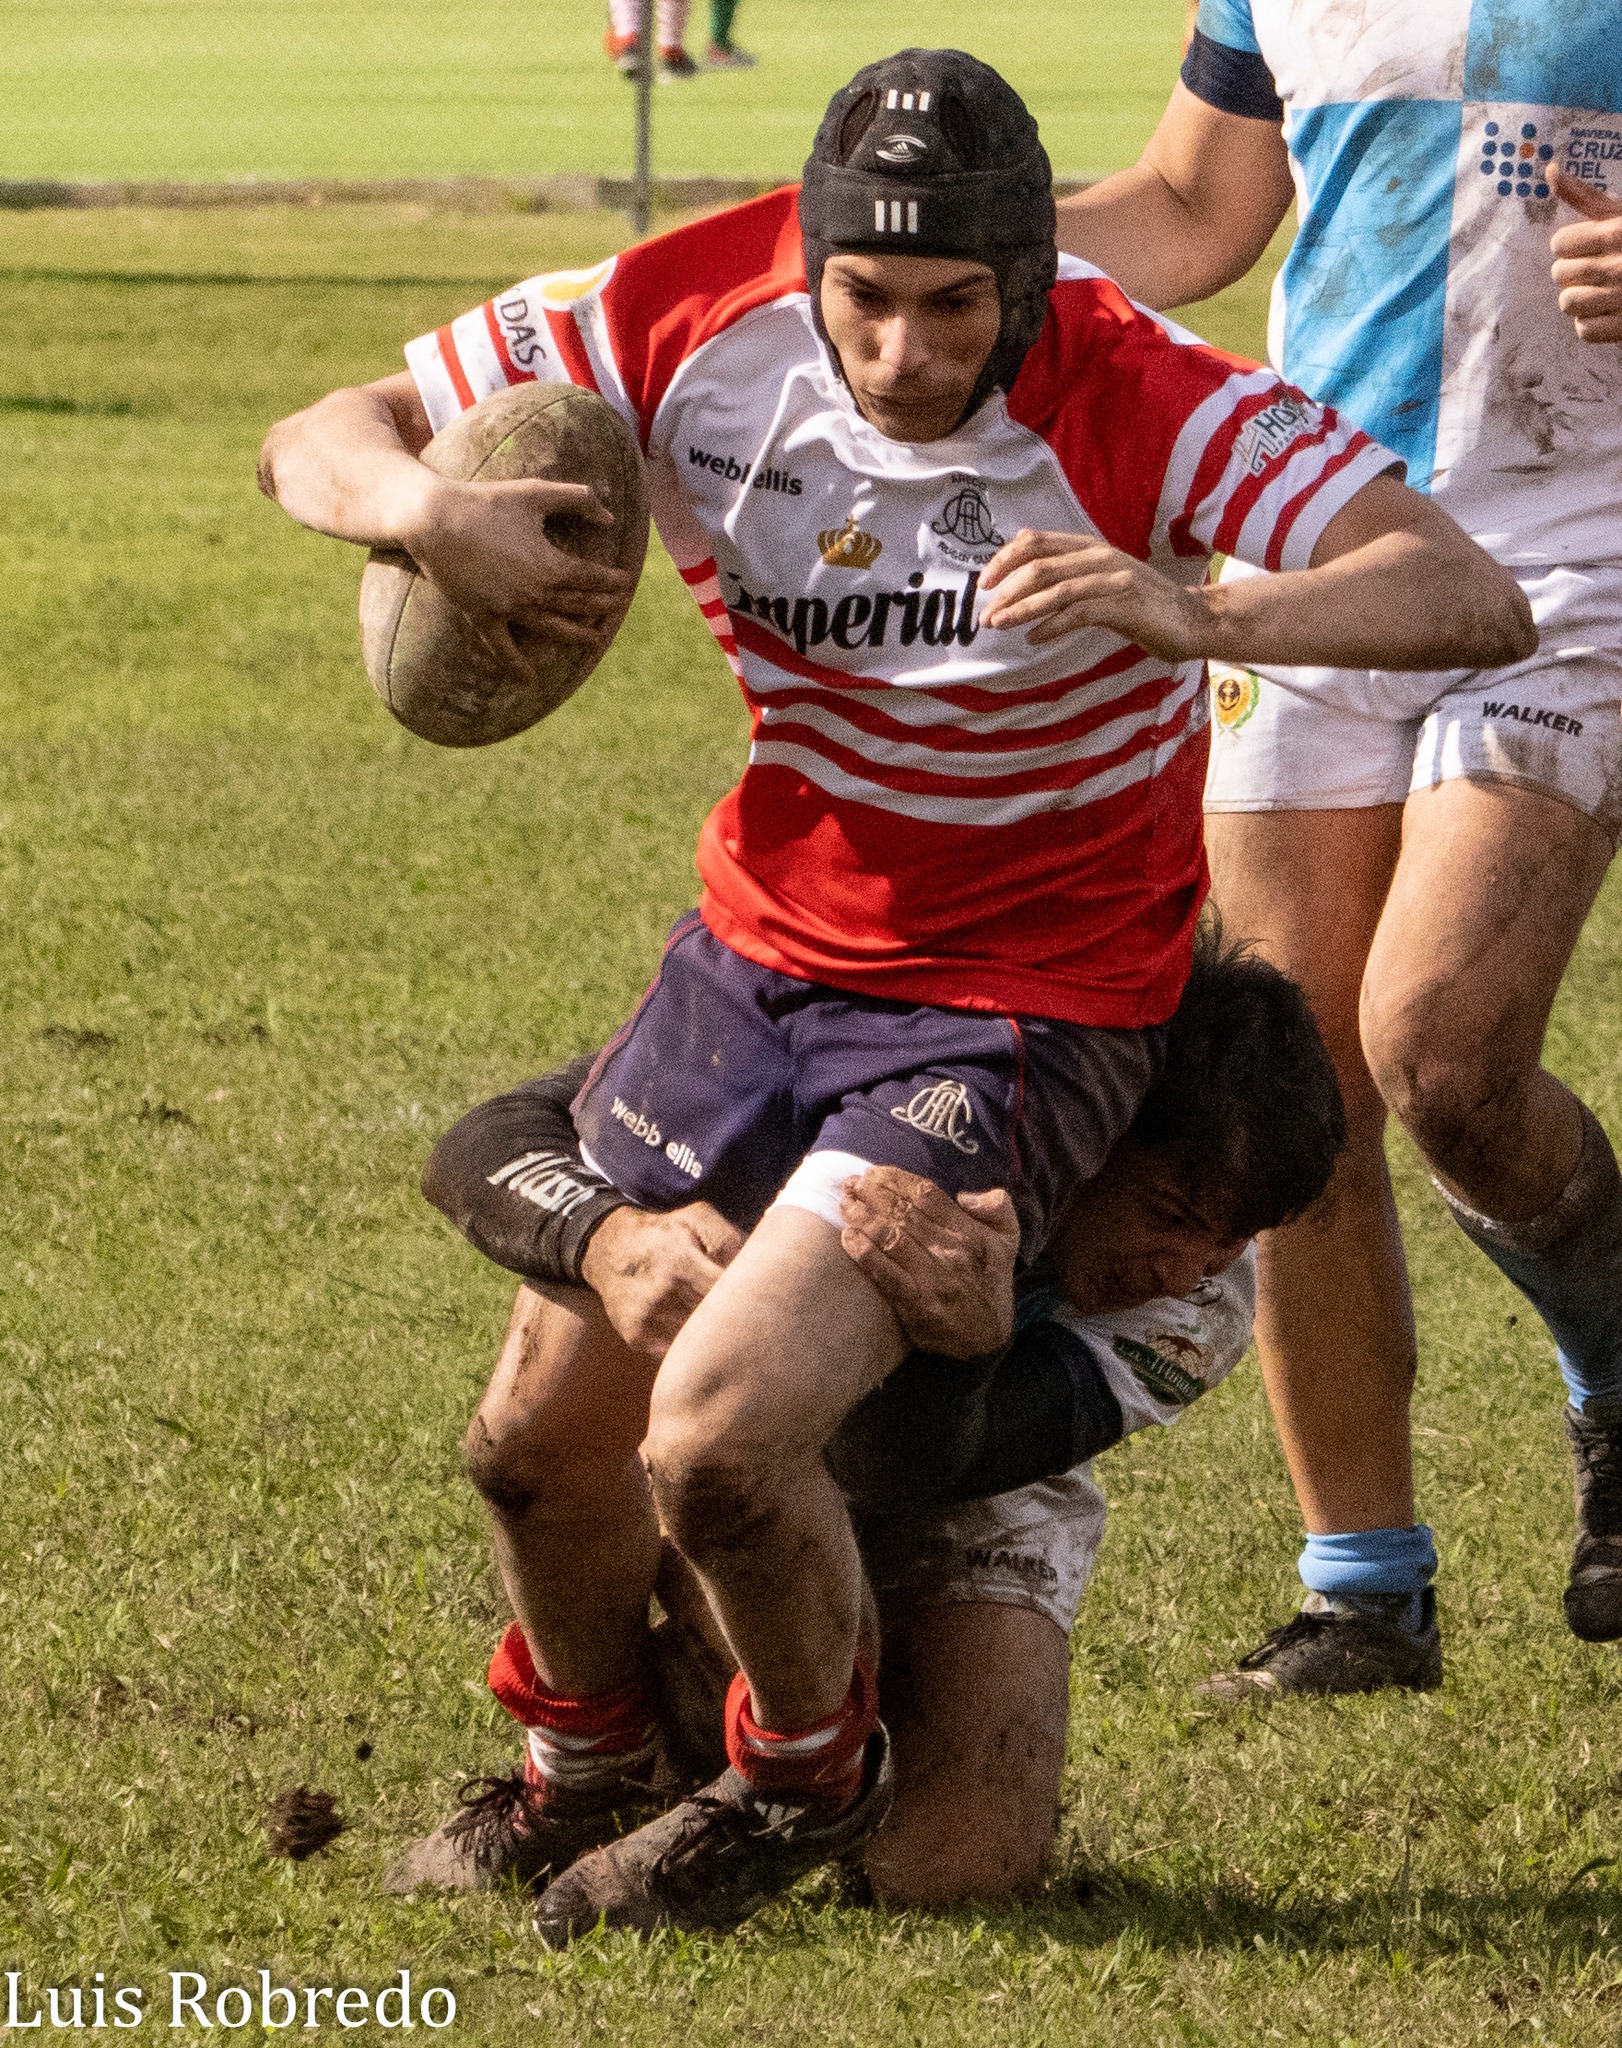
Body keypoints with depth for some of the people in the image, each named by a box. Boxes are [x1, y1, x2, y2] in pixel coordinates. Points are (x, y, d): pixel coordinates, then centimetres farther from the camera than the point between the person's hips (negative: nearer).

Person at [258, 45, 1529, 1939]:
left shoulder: (1133, 403, -26)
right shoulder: (689, 324, -14)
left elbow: (1471, 603, -34)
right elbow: (322, 442, -5)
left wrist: (1197, 611, -51)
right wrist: (429, 510, -30)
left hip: (1019, 1009, -5)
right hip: (759, 950, 5)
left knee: (716, 1438, -20)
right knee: (543, 1444, 10)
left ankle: (810, 1769, 12)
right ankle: (583, 1765, 43)